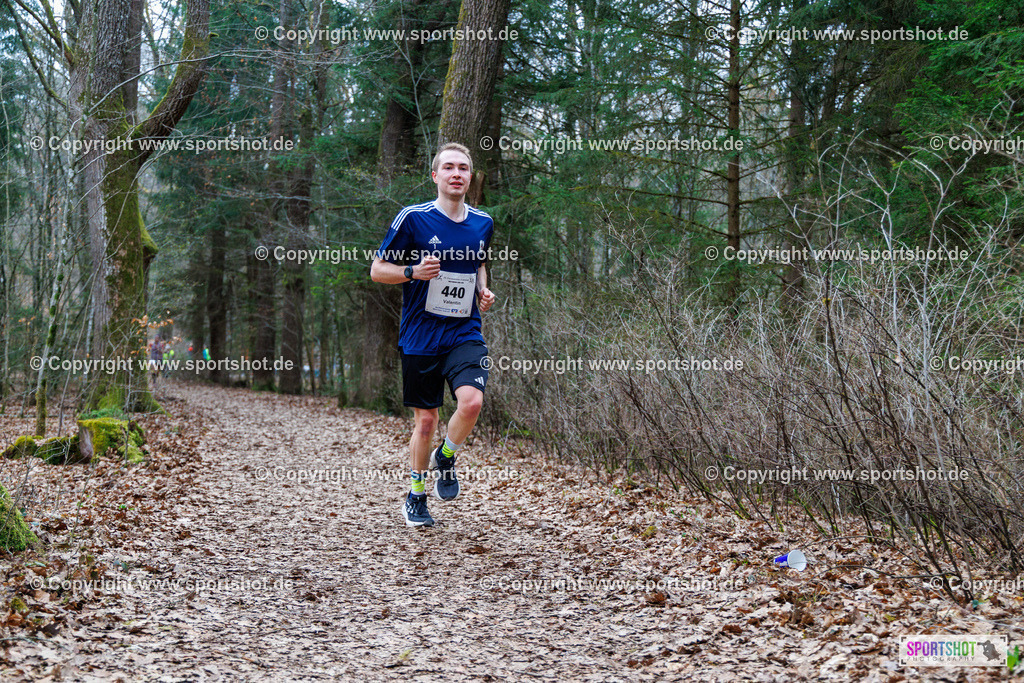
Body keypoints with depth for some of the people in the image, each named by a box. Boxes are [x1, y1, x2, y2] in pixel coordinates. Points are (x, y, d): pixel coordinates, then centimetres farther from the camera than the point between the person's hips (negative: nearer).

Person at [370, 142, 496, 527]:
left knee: (471, 401, -21)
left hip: (465, 334, 2)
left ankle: (445, 459, 9)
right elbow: (377, 270, 0)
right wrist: (413, 272, -18)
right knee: (425, 421, 3)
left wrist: (483, 292, 6)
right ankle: (416, 499, 24)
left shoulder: (482, 224, 7)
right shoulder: (413, 218, -6)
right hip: (420, 336, -2)